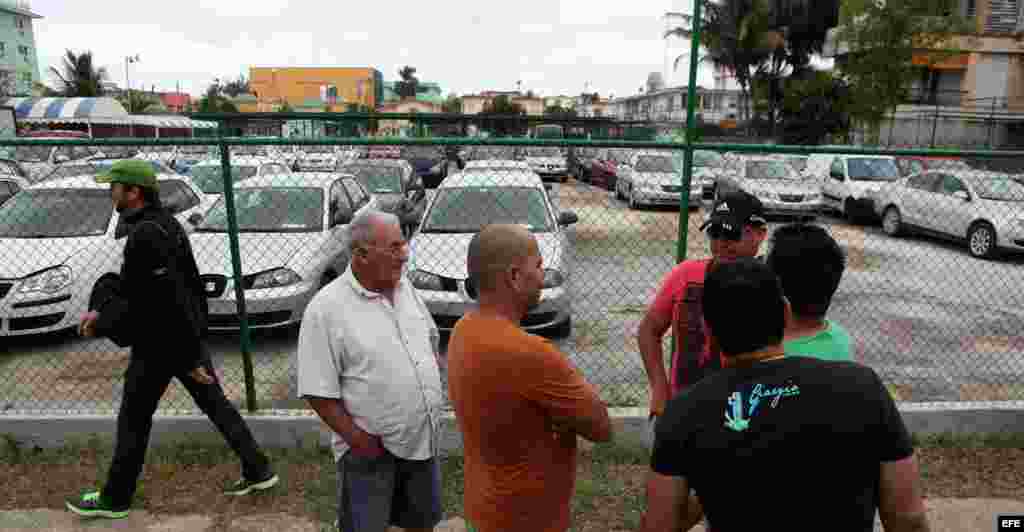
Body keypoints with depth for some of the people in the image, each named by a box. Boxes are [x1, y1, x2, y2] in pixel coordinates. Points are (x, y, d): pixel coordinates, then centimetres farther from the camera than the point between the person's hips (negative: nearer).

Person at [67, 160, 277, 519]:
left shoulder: (145, 234, -23)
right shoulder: (161, 223, 9)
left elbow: (171, 298, -26)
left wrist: (191, 357, -23)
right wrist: (100, 311, 16)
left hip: (160, 342, -9)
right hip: (186, 334, 9)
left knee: (134, 419, 9)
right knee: (214, 403, 14)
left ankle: (114, 499, 28)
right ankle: (258, 470, 20)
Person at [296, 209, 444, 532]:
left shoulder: (405, 287, 0)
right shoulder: (326, 308, -19)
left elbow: (431, 340, 14)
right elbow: (318, 391, -17)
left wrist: (433, 387, 5)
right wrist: (357, 439, -18)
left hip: (424, 438, 6)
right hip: (372, 450, -5)